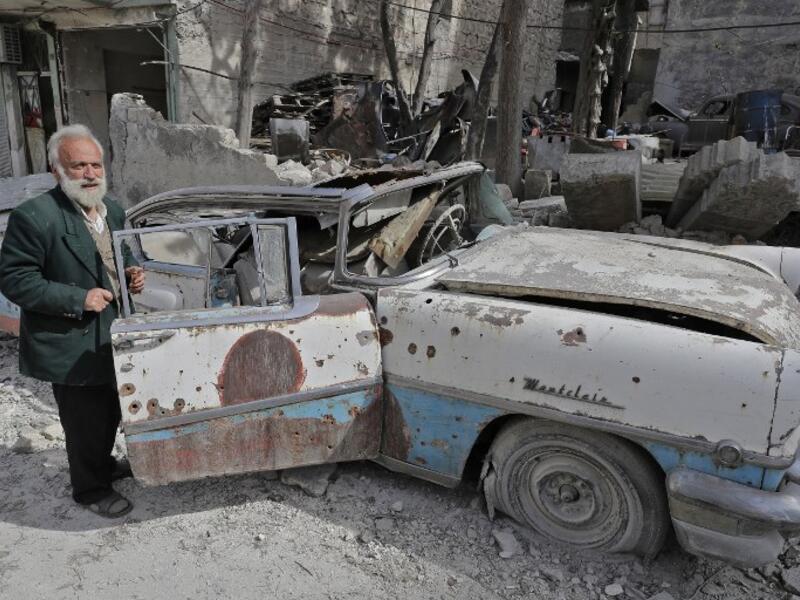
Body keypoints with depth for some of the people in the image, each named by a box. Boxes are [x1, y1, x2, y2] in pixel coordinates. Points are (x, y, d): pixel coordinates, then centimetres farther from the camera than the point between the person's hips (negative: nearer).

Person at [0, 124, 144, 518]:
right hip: (71, 346, -7)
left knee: (111, 412, 24)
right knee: (85, 422, 9)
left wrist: (131, 275, -5)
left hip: (112, 337, 7)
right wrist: (78, 300, -24)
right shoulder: (33, 217, -20)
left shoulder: (113, 210, 3)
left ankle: (103, 464, 48)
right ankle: (89, 489, 31)